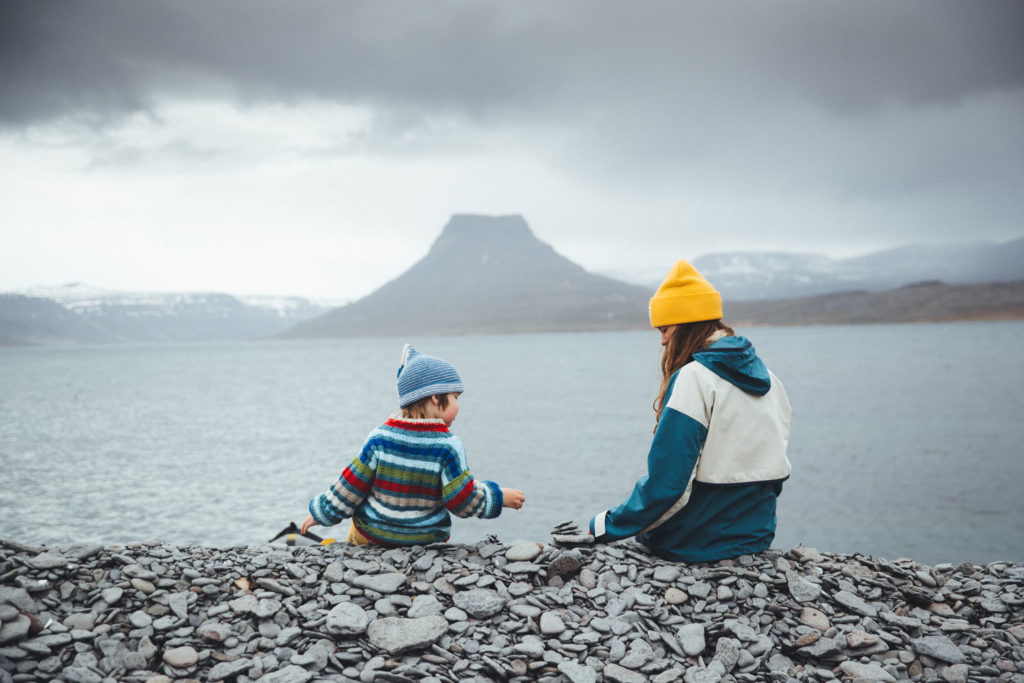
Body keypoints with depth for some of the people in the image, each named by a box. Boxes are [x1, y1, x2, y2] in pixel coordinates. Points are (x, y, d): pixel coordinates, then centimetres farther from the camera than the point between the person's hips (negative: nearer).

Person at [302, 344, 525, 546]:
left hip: (372, 535, 1)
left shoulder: (379, 438, -11)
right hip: (426, 539, -1)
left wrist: (321, 512, 6)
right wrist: (499, 497, -1)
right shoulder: (448, 446, -17)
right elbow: (463, 500, -15)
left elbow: (350, 487, -7)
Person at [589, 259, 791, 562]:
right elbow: (773, 468, 12)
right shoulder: (767, 377, 5)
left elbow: (666, 484, -23)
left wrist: (607, 526, -12)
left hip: (697, 546, -8)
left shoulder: (693, 379, -19)